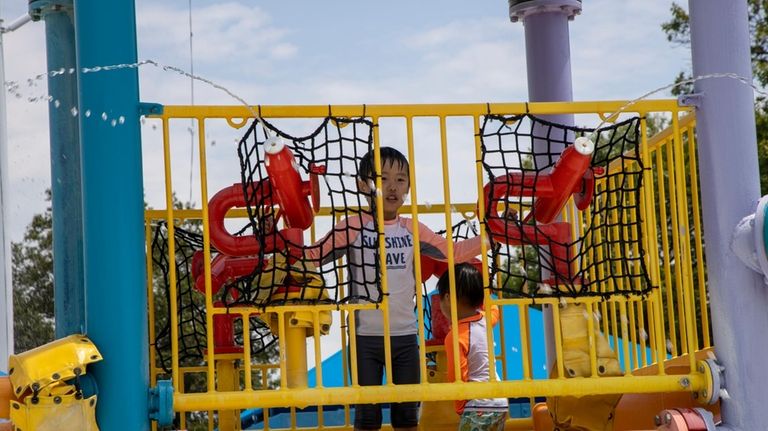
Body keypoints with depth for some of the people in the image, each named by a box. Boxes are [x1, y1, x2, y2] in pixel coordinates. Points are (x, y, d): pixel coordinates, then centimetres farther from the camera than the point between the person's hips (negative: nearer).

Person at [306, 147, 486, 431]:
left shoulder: (412, 230, 5)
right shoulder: (352, 227, -5)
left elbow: (452, 252, 10)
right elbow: (312, 257, -6)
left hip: (405, 336, 3)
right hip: (366, 336, -3)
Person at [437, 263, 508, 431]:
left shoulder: (456, 336, -18)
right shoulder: (485, 320, 5)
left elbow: (457, 379, -16)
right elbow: (494, 309, 33)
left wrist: (460, 408, -1)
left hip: (478, 406, -9)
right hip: (500, 403, 9)